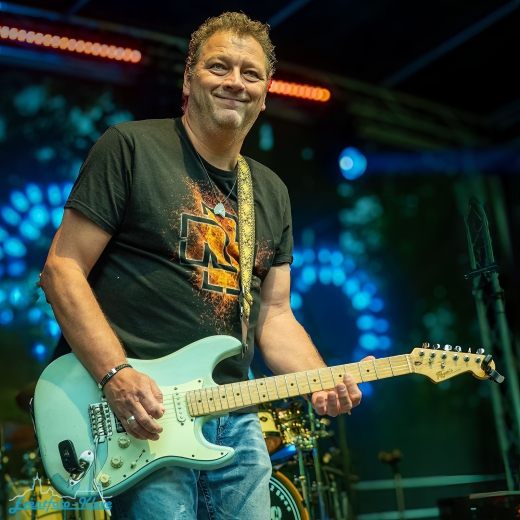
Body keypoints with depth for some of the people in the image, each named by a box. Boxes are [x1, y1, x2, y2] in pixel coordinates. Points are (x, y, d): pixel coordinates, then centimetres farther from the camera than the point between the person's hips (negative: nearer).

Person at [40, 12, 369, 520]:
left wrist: (324, 383, -3)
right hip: (143, 419, -6)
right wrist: (115, 375, -19)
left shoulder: (272, 193, 15)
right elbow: (62, 269, -7)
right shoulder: (130, 148, -4)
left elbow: (274, 314, 15)